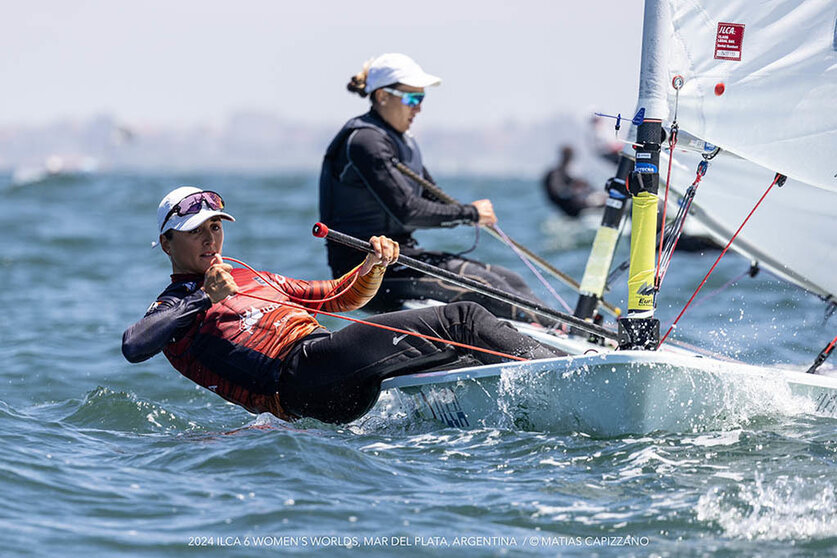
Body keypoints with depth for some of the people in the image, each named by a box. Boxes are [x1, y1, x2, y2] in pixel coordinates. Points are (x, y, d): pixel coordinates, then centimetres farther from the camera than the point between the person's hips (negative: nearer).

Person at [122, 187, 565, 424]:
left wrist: (374, 266, 13)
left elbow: (342, 297, 34)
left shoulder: (256, 280, 34)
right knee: (462, 319, -14)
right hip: (298, 372, -8)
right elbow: (132, 347, -10)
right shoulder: (173, 307, 13)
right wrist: (207, 299, -17)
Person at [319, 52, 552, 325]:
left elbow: (431, 198, 21)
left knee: (509, 280, -3)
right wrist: (470, 213, -14)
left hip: (400, 254, 10)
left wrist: (474, 213, -1)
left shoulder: (401, 140, 16)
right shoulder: (365, 141, -15)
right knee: (480, 285, -24)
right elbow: (406, 211, -22)